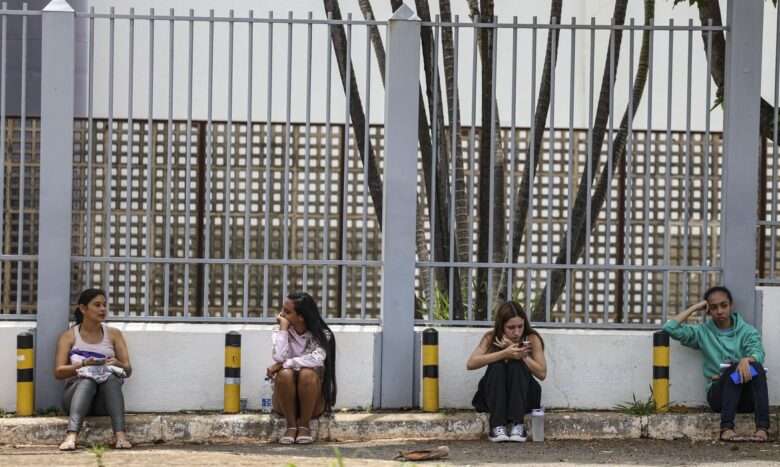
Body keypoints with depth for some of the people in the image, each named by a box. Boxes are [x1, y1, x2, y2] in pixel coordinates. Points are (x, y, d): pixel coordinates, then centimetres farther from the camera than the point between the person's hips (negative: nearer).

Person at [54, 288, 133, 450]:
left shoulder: (114, 334, 14)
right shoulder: (69, 336, 8)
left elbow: (128, 370, 8)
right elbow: (58, 372, -2)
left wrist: (117, 363, -15)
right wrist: (83, 364, -20)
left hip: (104, 400, 1)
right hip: (77, 392, -1)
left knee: (111, 377, -33)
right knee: (87, 380, -36)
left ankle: (120, 435, -51)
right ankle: (71, 436, -59)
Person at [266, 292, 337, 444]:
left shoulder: (322, 335, -4)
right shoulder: (282, 333, 1)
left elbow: (316, 359, -25)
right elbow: (279, 357, -19)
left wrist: (283, 364, -23)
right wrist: (283, 329, -13)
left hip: (313, 403, -1)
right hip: (285, 403, 1)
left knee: (307, 373, -32)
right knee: (285, 373, -30)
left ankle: (304, 425, -19)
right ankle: (291, 425, -20)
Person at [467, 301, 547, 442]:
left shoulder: (532, 339, -11)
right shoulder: (491, 338, -10)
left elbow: (542, 373, -14)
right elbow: (470, 364, -24)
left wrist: (522, 355, -26)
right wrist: (504, 353, -33)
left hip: (523, 395, 0)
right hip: (495, 395, 0)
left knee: (516, 365, -29)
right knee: (497, 366, -29)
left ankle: (517, 425, -33)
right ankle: (497, 426, -34)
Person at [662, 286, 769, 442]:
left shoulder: (747, 331, 11)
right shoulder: (703, 332, 14)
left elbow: (757, 353, -9)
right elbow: (670, 328, 2)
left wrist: (746, 359, -33)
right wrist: (694, 308, 6)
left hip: (747, 395, 0)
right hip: (719, 393, 0)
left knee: (756, 367, -30)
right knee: (733, 368, -31)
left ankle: (762, 427, -44)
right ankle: (726, 427, -44)